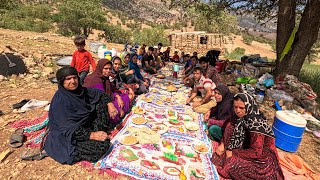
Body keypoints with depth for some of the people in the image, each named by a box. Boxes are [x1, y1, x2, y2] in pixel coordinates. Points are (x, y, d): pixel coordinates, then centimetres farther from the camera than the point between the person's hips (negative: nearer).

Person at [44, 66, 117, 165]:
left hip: (86, 125, 8)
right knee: (103, 145, -28)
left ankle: (103, 132, -2)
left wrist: (110, 104, -8)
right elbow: (68, 128, -28)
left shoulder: (79, 90, -4)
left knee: (101, 103, 0)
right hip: (68, 137, -8)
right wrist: (92, 135, -33)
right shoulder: (60, 100, -25)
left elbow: (98, 93, 8)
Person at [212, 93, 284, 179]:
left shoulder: (256, 123, -29)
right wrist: (223, 144, -15)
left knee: (231, 165, -23)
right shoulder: (241, 118, -8)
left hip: (262, 157, -7)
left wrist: (233, 153, -22)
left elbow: (256, 152, -26)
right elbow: (233, 135, 2)